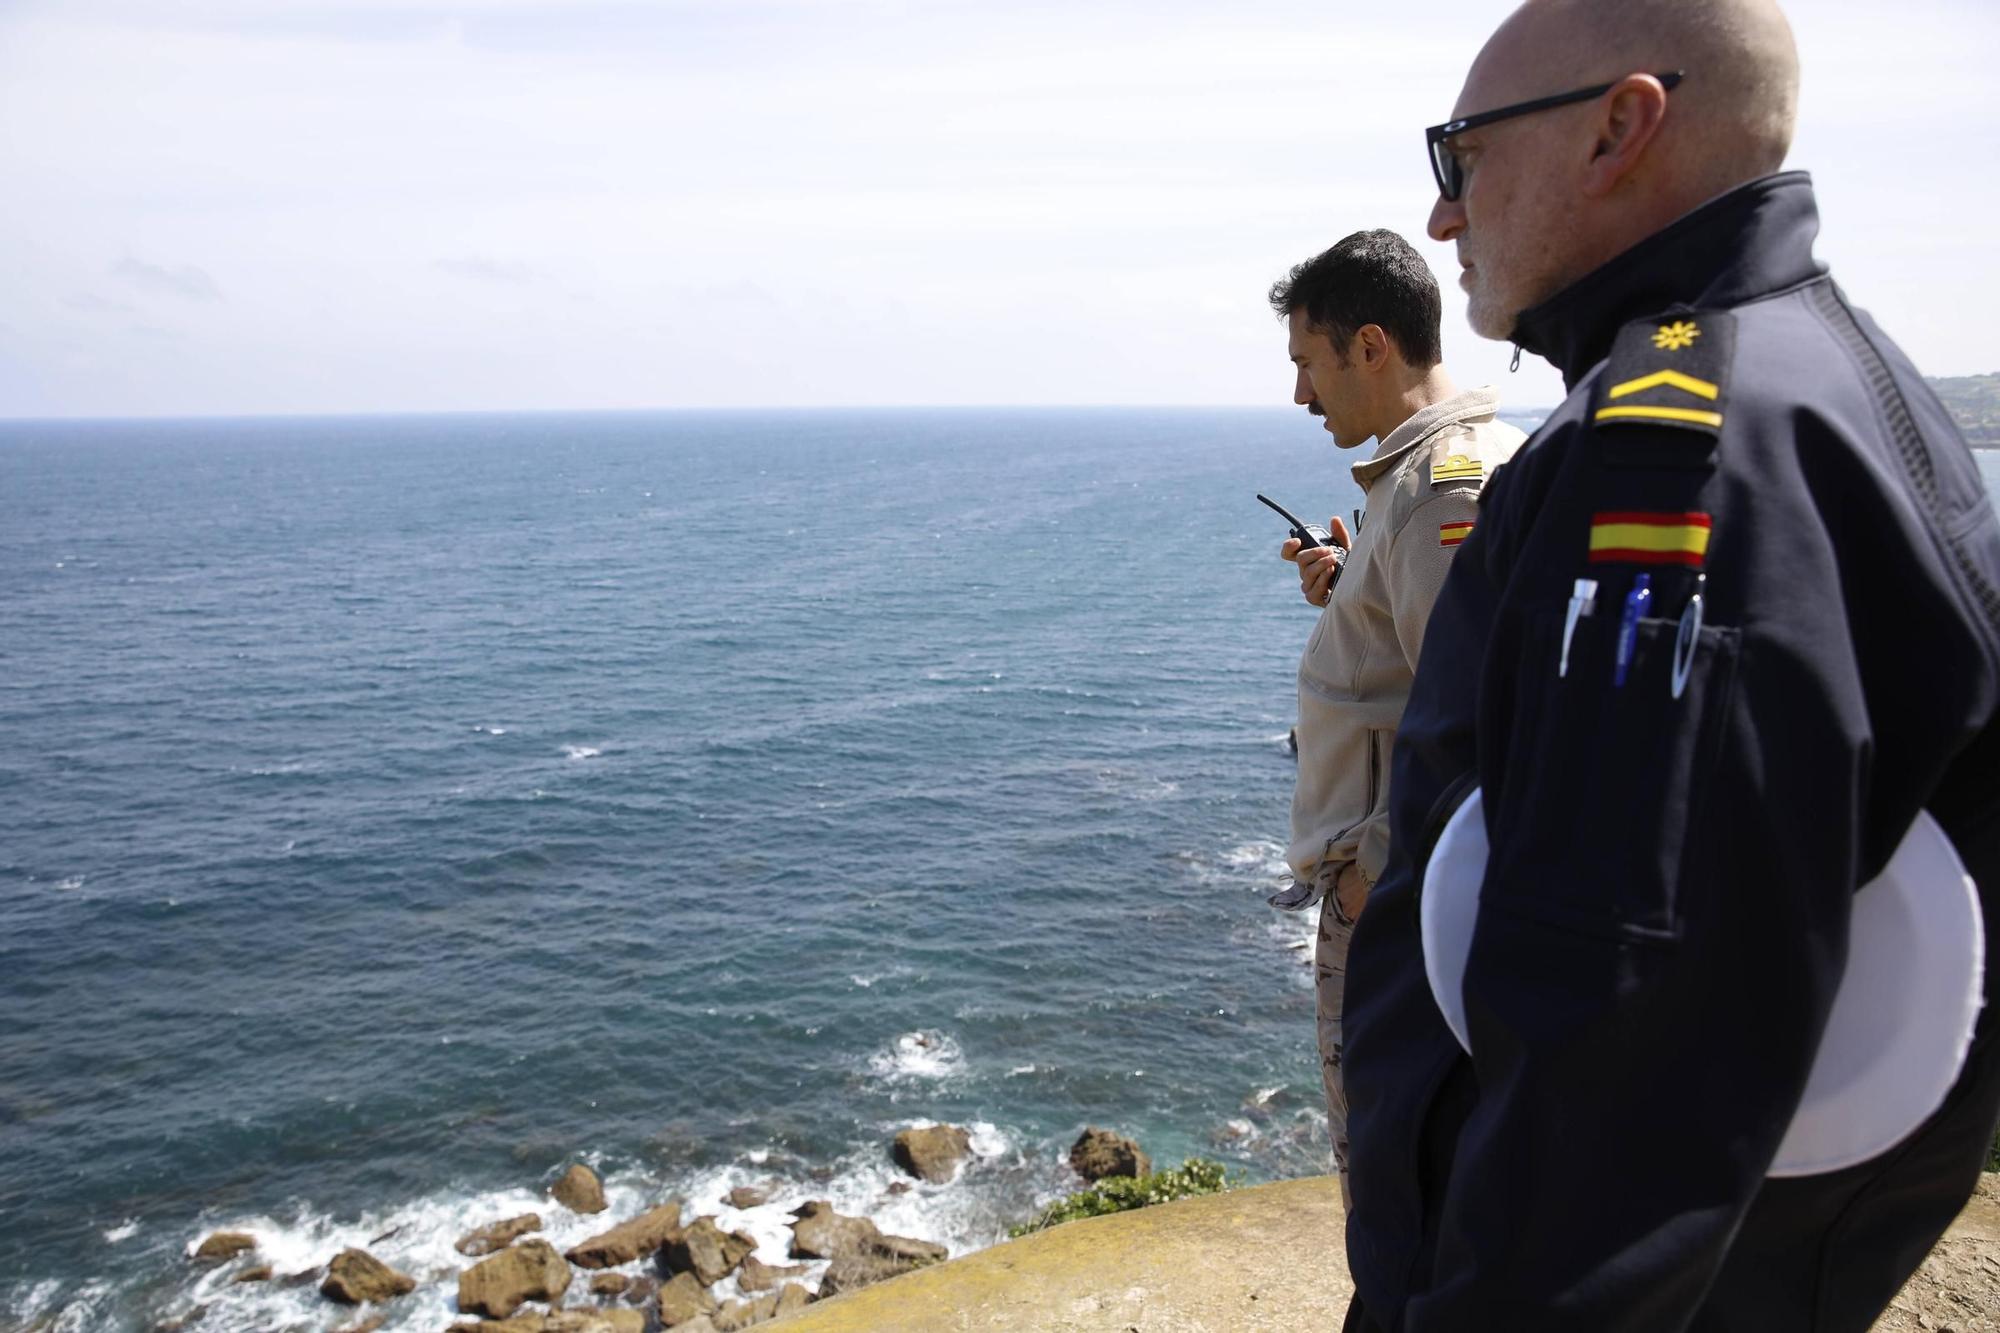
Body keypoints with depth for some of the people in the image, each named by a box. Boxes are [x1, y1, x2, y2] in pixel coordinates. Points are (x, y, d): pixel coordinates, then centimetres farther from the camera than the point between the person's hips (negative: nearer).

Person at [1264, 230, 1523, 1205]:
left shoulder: (1448, 485, -21)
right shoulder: (1485, 456, 12)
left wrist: (1372, 868, -19)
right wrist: (1350, 591, 6)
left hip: (1393, 880, -10)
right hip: (1390, 869, 10)